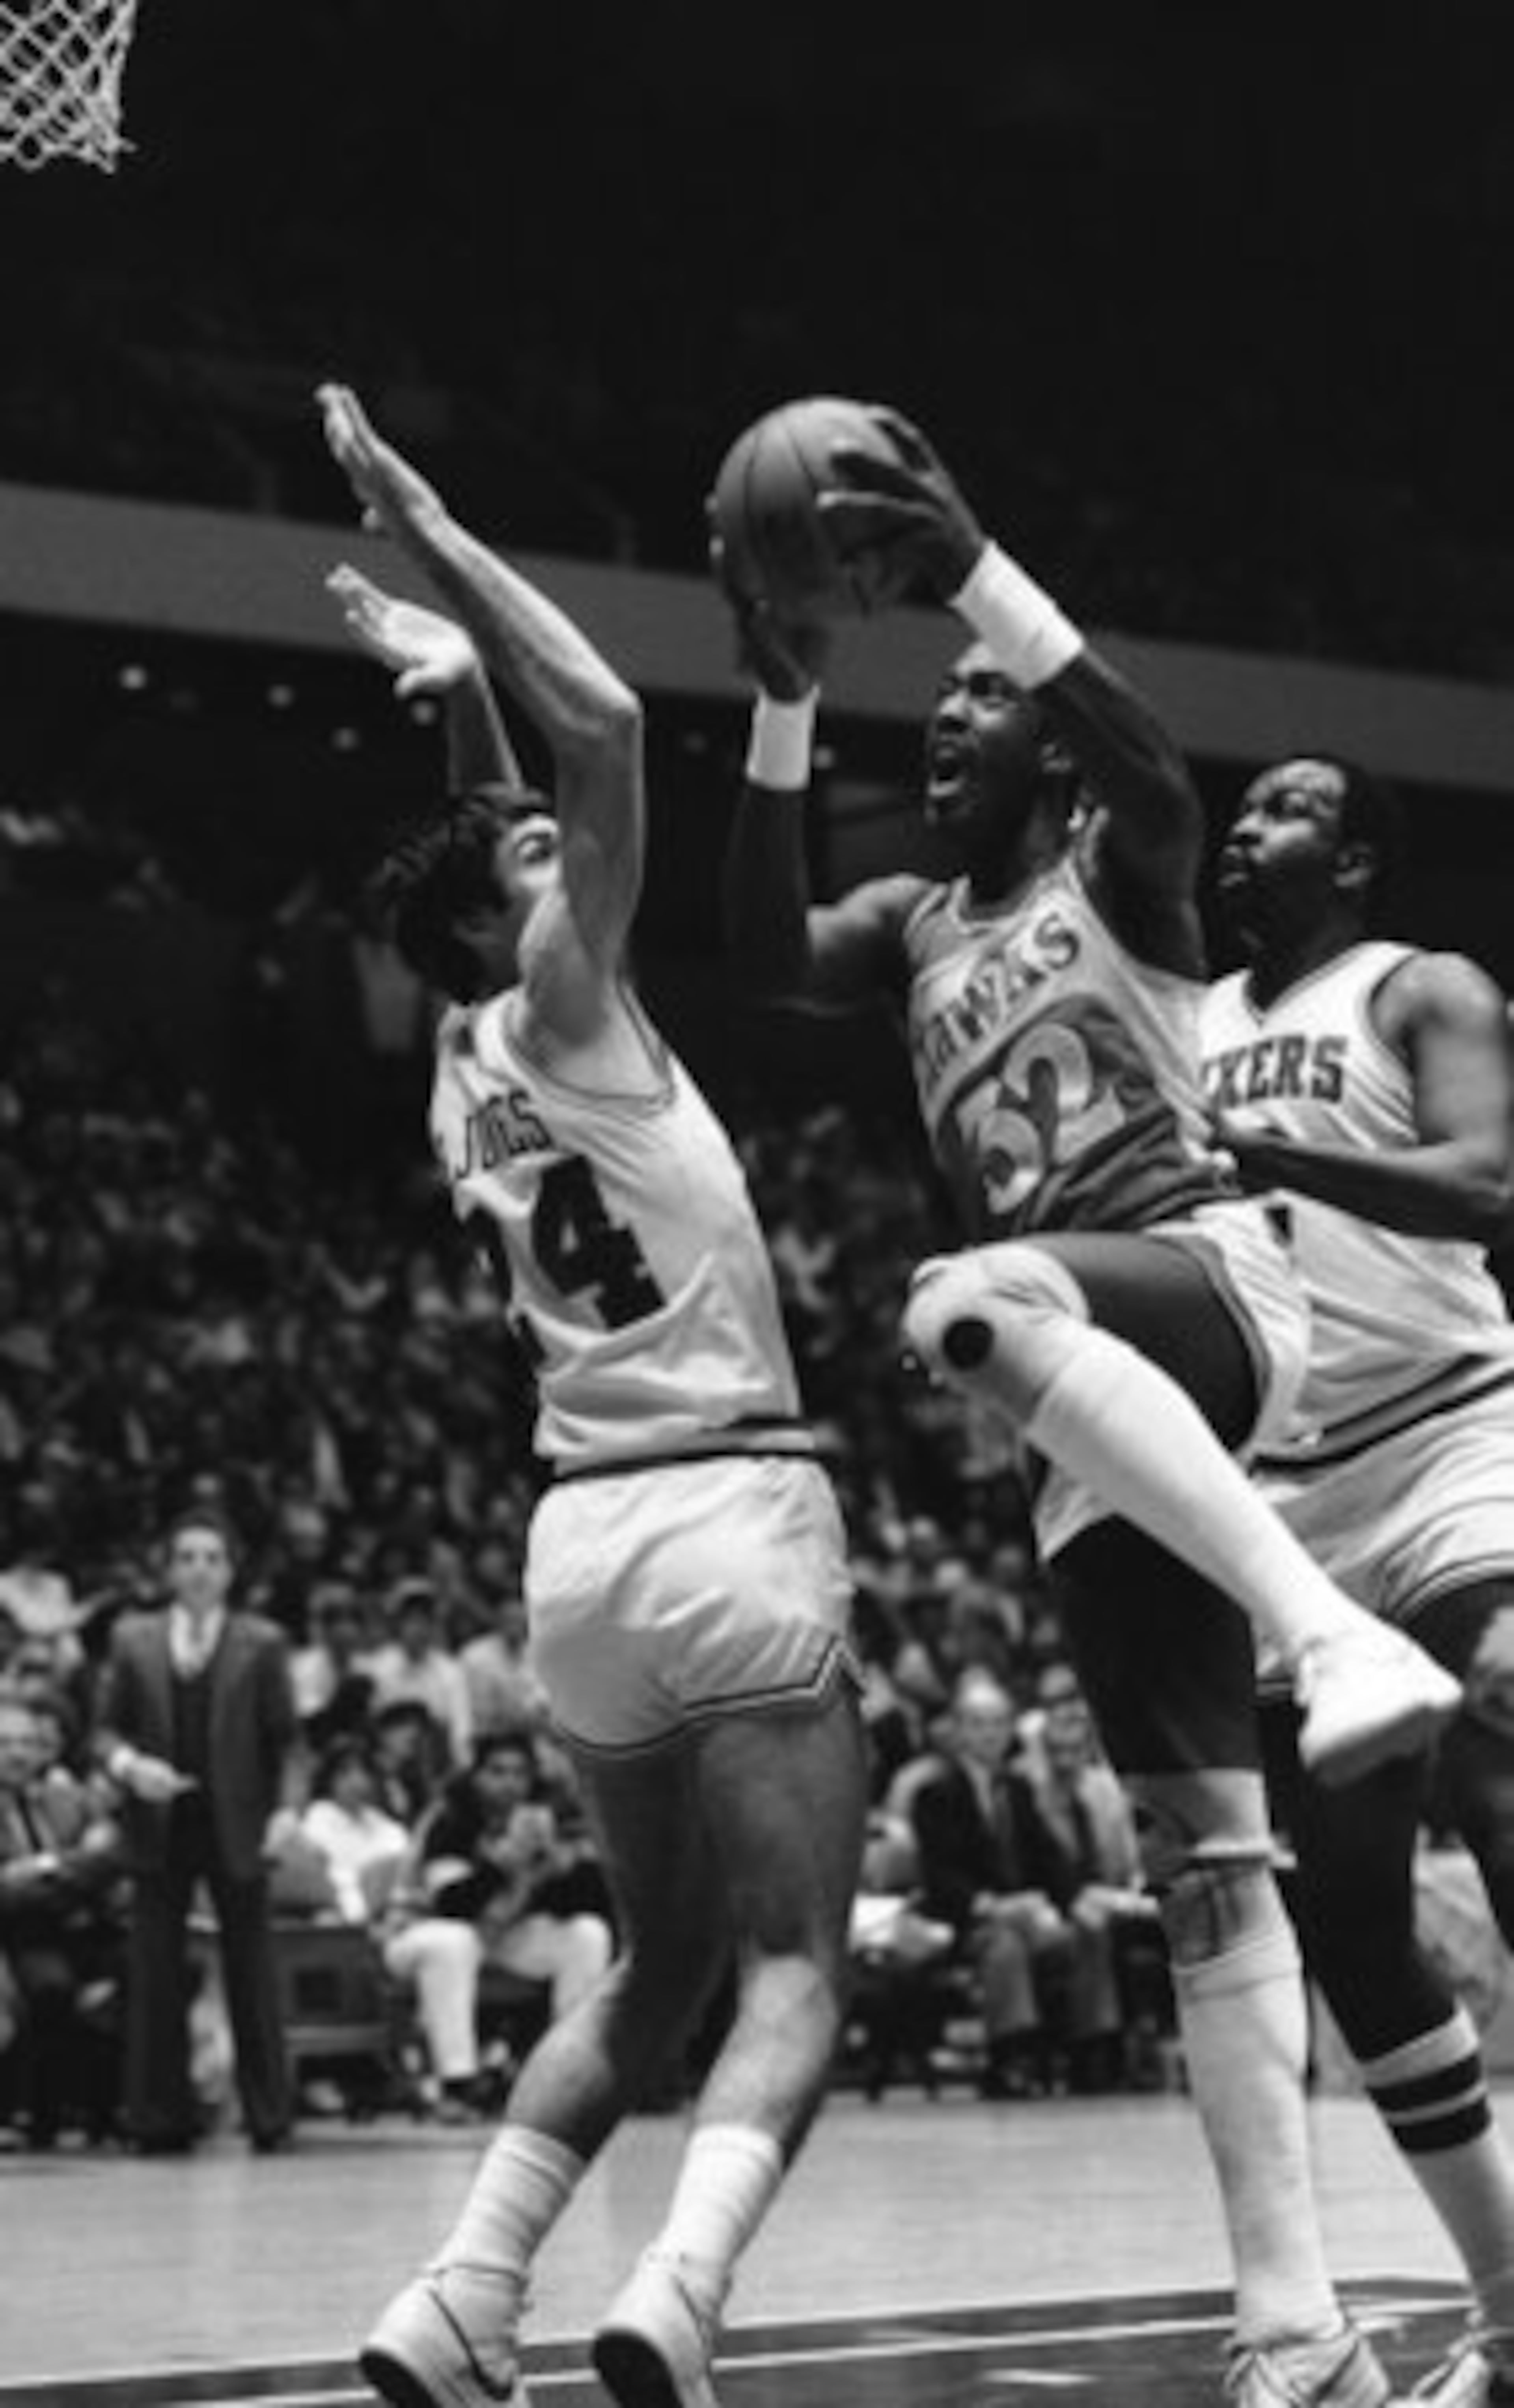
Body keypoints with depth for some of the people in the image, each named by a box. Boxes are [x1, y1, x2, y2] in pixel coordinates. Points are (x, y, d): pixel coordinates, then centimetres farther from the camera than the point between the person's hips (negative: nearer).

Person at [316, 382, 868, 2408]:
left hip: (584, 1534, 8)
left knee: (659, 1969, 17)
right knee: (794, 1975, -8)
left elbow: (536, 810, 35)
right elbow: (608, 724, -14)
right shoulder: (558, 1007, -4)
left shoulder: (464, 1065, 16)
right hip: (729, 1512, -8)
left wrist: (460, 695, 34)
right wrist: (439, 542, -6)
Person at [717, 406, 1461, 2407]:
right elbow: (766, 949, 5)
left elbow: (1155, 761, -15)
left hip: (1213, 1284, -6)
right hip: (1095, 1418, 6)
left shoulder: (1118, 862, 9)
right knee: (1205, 1859, 0)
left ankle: (1337, 1631, -43)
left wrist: (973, 571, -22)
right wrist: (785, 704, -2)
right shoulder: (919, 924, 24)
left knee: (969, 1303, -40)